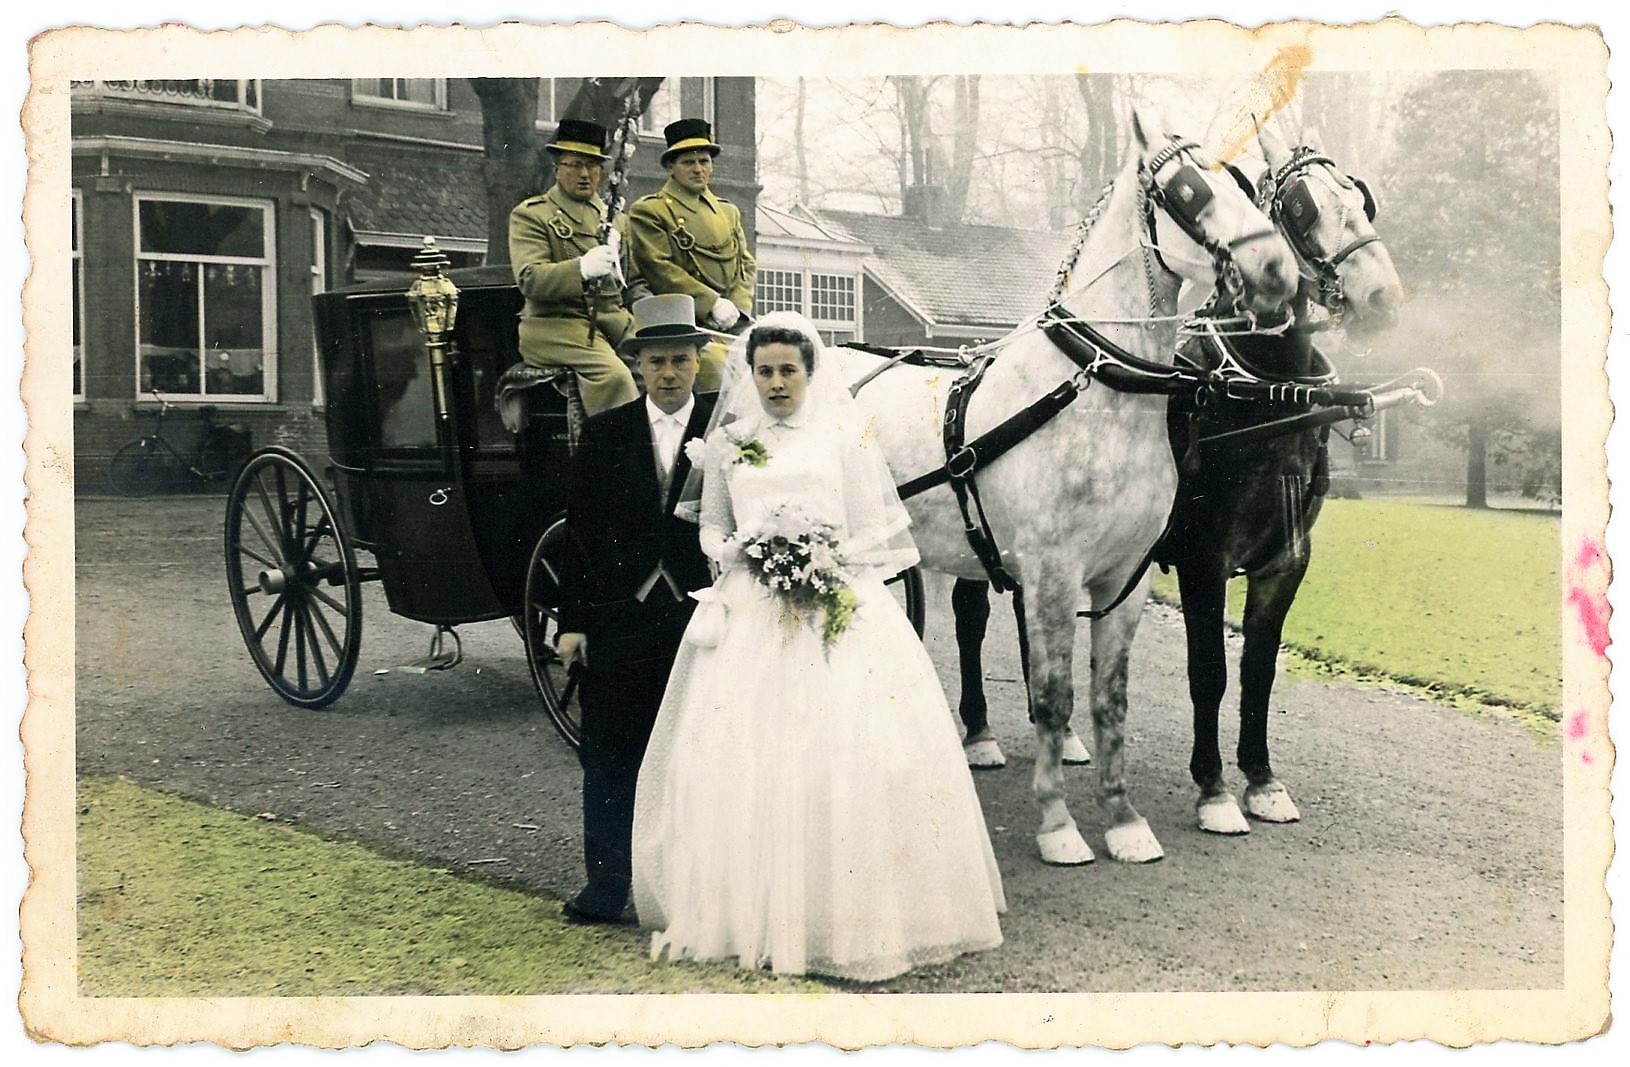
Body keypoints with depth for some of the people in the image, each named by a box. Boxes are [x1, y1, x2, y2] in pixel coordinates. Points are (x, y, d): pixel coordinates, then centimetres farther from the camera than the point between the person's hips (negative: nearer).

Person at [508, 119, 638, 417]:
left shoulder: (611, 214, 24)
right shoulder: (529, 215, 4)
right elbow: (529, 279, -12)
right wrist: (582, 268, -29)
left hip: (613, 318, 6)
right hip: (555, 325, -6)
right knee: (614, 375, -32)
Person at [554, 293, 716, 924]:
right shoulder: (604, 434, 5)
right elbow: (580, 532, 4)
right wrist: (572, 622, 1)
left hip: (700, 618, -1)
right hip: (619, 619, 1)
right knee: (610, 755, 6)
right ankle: (605, 889, 17)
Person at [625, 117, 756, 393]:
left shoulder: (728, 211, 25)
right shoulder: (647, 211, 4)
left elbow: (746, 264, 22)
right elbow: (658, 269, -6)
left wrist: (738, 306, 1)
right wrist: (713, 303, -13)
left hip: (730, 321, 6)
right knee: (716, 365, -30)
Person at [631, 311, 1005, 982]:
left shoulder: (845, 438, 5)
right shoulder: (726, 443, 11)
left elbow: (876, 532, 4)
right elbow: (710, 529, 15)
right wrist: (741, 549, -6)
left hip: (838, 614, -2)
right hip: (750, 615, 2)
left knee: (846, 752, -10)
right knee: (741, 756, -4)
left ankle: (852, 920, 0)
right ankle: (749, 916, 8)